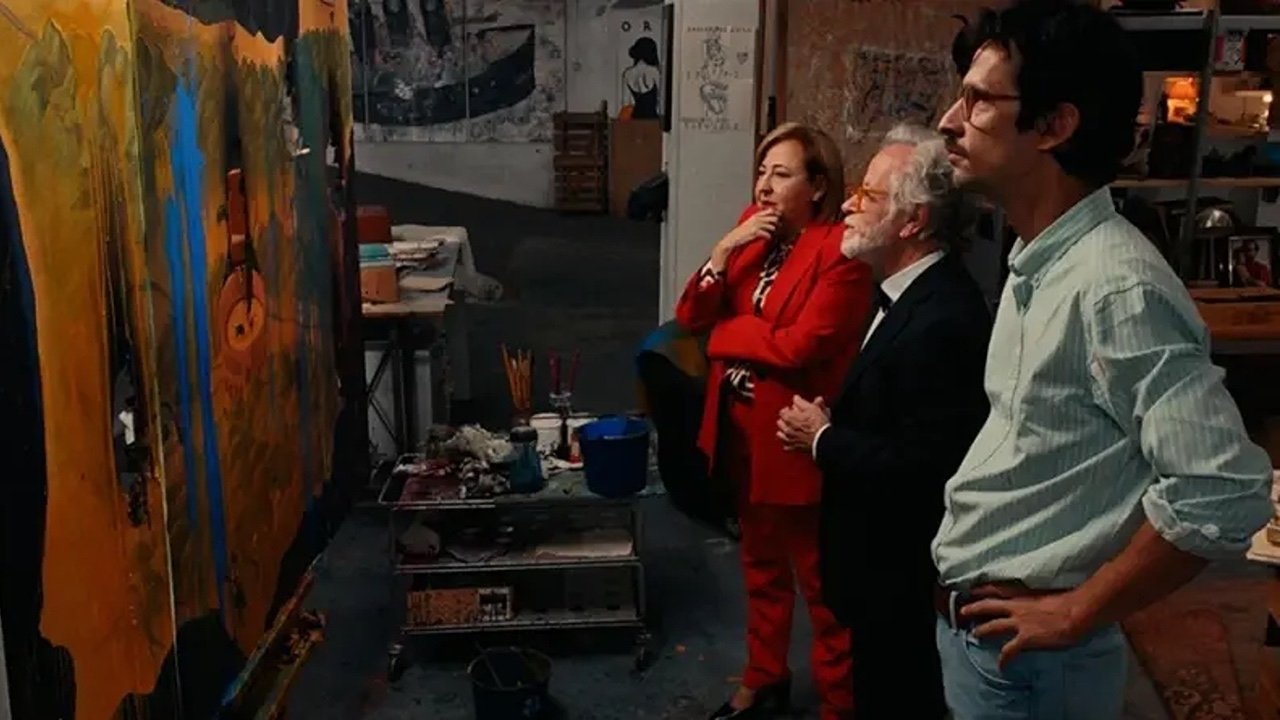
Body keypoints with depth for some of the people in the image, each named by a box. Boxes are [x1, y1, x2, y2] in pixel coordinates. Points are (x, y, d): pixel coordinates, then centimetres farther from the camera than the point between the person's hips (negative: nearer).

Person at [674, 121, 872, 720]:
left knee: (818, 576, 8)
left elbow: (797, 346, -25)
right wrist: (723, 250, -14)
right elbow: (691, 317, 1)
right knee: (761, 562, 23)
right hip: (740, 425, 7)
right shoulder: (751, 231, 5)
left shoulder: (841, 251, -17)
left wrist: (723, 332, -10)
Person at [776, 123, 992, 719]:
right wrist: (833, 417, -4)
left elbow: (923, 465, -30)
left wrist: (822, 438, -18)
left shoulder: (943, 319, -28)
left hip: (902, 570, -9)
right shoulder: (913, 292, 5)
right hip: (881, 557, 9)